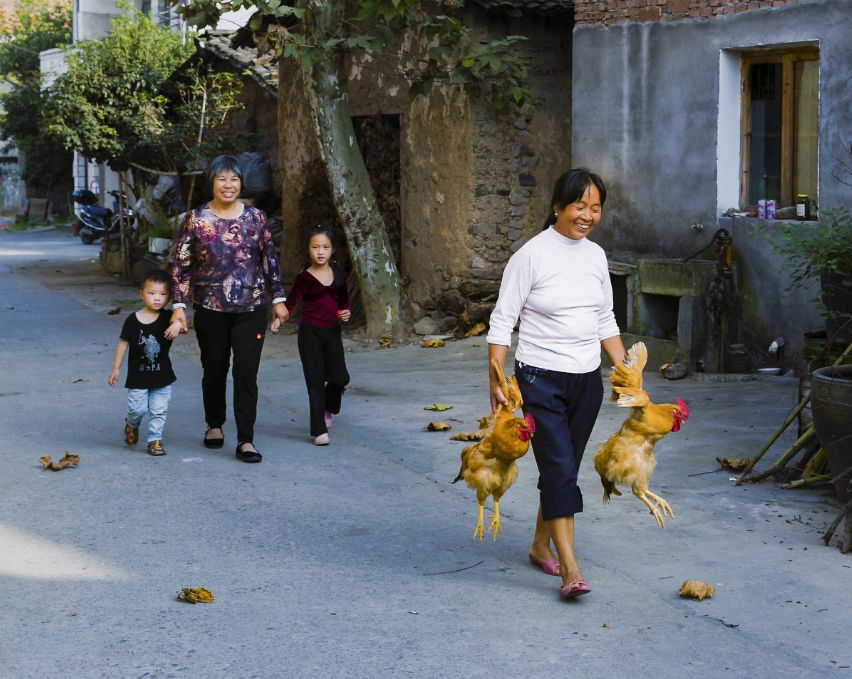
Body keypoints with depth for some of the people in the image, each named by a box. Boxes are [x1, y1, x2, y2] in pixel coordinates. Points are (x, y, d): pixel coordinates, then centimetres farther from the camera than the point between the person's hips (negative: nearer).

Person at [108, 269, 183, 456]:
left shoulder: (167, 318, -7)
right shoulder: (132, 320, -7)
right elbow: (123, 343, 1)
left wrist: (178, 325, -48)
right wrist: (116, 368, 3)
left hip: (162, 376, 1)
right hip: (138, 376, -1)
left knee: (159, 411, 5)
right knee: (137, 409, 3)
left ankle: (155, 439, 20)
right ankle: (131, 424, 34)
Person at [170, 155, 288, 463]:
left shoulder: (256, 217, 2)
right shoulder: (196, 219, -4)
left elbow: (270, 259, 8)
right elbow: (181, 265, -2)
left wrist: (278, 299, 6)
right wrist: (179, 305, -7)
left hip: (250, 309, 0)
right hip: (211, 310, 0)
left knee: (246, 373, -6)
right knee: (214, 371, 12)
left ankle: (245, 441, -3)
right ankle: (214, 425, 35)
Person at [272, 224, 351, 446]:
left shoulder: (337, 275, 6)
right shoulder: (304, 278, -8)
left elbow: (344, 300, 18)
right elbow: (291, 302, -12)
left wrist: (346, 312, -2)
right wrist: (278, 319, -29)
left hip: (332, 332, 4)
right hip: (310, 332, -4)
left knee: (340, 378, 0)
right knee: (316, 381, -4)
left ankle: (327, 408, 34)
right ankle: (319, 431, 2)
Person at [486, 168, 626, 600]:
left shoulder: (595, 256, 7)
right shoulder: (531, 255, -12)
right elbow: (502, 321, -10)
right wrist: (496, 380, -15)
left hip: (587, 380, 6)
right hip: (542, 378, -6)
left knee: (564, 468, 13)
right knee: (559, 469, -12)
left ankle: (541, 545, 31)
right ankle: (569, 569, -13)